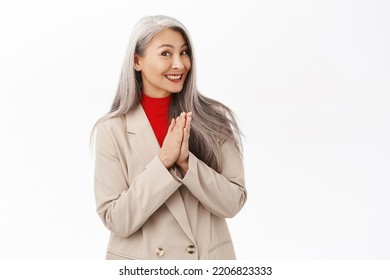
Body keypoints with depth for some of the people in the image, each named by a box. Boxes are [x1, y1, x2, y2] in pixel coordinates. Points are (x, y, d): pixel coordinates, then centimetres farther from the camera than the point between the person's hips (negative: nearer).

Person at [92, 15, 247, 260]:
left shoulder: (213, 118, -8)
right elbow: (116, 220, -14)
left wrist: (186, 162, -23)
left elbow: (233, 202, -9)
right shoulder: (112, 129, -11)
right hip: (140, 258, -1)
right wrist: (162, 162, -24)